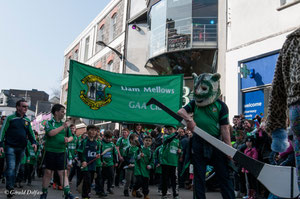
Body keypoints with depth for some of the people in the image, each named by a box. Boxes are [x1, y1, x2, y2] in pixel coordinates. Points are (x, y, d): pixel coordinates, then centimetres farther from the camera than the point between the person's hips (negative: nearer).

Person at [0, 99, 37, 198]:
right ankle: (10, 188, -11)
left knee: (16, 168, 11)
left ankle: (11, 186, 22)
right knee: (11, 167, -13)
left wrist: (33, 142, 0)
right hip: (10, 147, -5)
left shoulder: (27, 120, 12)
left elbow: (30, 133, 17)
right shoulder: (10, 118, -2)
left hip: (21, 148, 5)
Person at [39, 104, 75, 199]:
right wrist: (62, 126, -21)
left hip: (61, 152, 3)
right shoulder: (49, 123, -2)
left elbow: (71, 137, 13)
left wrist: (68, 139, -10)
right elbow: (51, 133, -20)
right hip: (50, 151, -3)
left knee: (63, 172, -2)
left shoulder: (64, 124, 11)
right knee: (48, 172, 7)